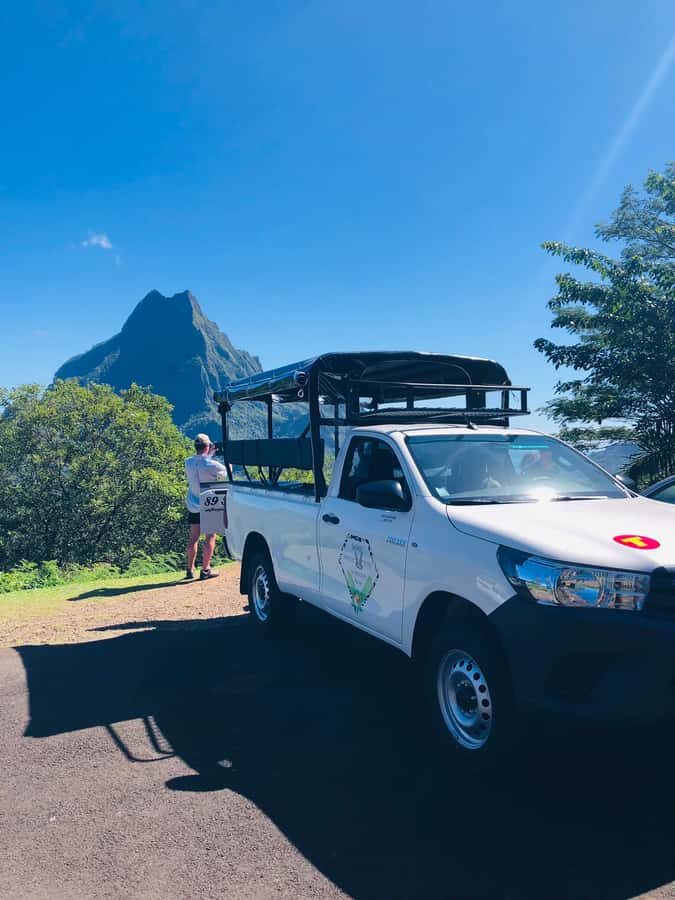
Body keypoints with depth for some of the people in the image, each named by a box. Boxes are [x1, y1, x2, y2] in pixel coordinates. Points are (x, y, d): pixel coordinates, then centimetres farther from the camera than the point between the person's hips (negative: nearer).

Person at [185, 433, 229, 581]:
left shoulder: (188, 463, -4)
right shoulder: (211, 464, -20)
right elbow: (227, 472, -4)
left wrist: (210, 454, 16)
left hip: (193, 506, 5)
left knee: (193, 537, 11)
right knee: (210, 537, 3)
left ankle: (190, 569, 14)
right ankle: (205, 570, 4)